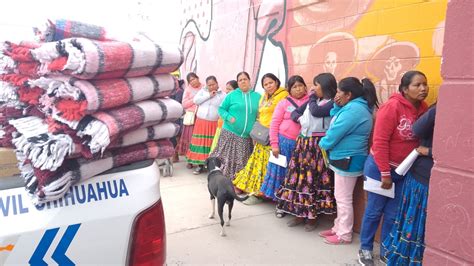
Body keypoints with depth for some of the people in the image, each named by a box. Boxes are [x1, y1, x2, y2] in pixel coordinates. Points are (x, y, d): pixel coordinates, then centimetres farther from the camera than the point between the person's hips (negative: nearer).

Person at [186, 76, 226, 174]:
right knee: (200, 143, 2)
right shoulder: (203, 91, 9)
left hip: (214, 124, -1)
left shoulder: (222, 95, 3)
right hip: (201, 122, 2)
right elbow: (195, 100, -4)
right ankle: (200, 165, 12)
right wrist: (208, 95, -8)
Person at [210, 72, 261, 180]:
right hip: (230, 134, -2)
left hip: (247, 137, 2)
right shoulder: (232, 95, 2)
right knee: (226, 159, 0)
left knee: (241, 163, 8)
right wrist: (229, 118, -12)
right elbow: (221, 109, 6)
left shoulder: (258, 97, 8)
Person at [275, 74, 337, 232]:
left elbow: (315, 111, -22)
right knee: (299, 176, 7)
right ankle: (299, 214, 19)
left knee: (313, 179, -4)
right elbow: (295, 112, 21)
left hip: (317, 145, -7)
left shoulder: (333, 103, -7)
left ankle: (312, 216, 10)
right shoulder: (312, 101, 16)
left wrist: (312, 97, -3)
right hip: (303, 142, 7)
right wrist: (299, 118, -2)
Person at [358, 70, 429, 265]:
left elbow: (424, 140, 8)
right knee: (374, 210, 8)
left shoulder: (423, 109, 0)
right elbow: (380, 142, -19)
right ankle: (365, 249, 25)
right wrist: (385, 173, -18)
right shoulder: (392, 106, -19)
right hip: (380, 167, -5)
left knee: (394, 214, 13)